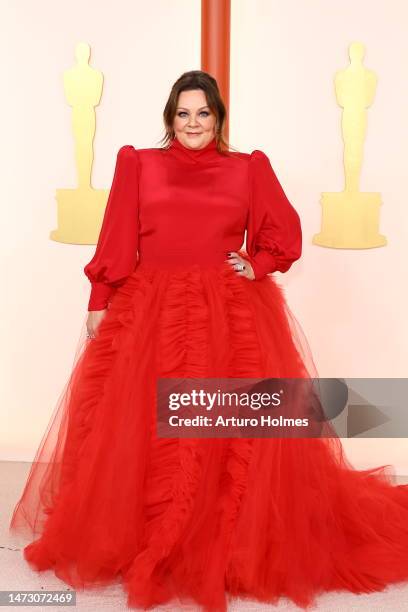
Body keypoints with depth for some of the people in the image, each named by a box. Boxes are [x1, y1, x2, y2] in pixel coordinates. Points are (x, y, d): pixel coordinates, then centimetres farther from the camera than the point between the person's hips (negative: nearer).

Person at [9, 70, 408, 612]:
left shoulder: (249, 168, 10)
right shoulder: (138, 163, 10)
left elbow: (284, 234, 15)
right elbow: (115, 241, 5)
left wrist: (258, 267, -1)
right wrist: (100, 302, 0)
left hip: (232, 317, 0)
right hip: (149, 315, 0)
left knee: (239, 439, -2)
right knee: (141, 435, 1)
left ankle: (239, 551, 16)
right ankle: (133, 545, 19)